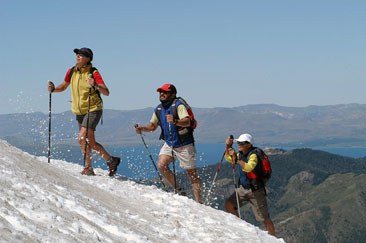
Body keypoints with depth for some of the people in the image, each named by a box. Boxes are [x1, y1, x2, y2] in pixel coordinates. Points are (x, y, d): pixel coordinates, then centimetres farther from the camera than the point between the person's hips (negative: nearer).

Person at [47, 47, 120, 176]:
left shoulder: (93, 73, -13)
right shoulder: (72, 72, 4)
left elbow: (106, 92, -19)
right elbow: (63, 87, 19)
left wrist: (95, 85, -36)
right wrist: (53, 89, 0)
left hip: (93, 110, -7)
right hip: (79, 112, 7)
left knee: (82, 138, -19)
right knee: (91, 144, 8)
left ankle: (88, 168, -7)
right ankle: (111, 160, 24)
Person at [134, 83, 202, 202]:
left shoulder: (178, 105, -16)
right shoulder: (158, 109, 4)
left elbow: (187, 122, -30)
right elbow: (153, 126, 17)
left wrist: (175, 121, -49)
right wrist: (142, 129, -2)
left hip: (184, 145, -6)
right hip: (169, 144, 6)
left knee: (192, 174, -1)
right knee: (161, 165, -15)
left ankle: (198, 202, 7)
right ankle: (179, 191, 1)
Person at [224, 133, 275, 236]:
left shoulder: (253, 155, -20)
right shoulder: (241, 154, 5)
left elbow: (249, 168, -37)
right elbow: (228, 158, 18)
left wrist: (236, 158, -43)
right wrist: (228, 147, 1)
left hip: (255, 190, -8)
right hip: (243, 188, 8)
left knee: (264, 218, -4)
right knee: (228, 205, -3)